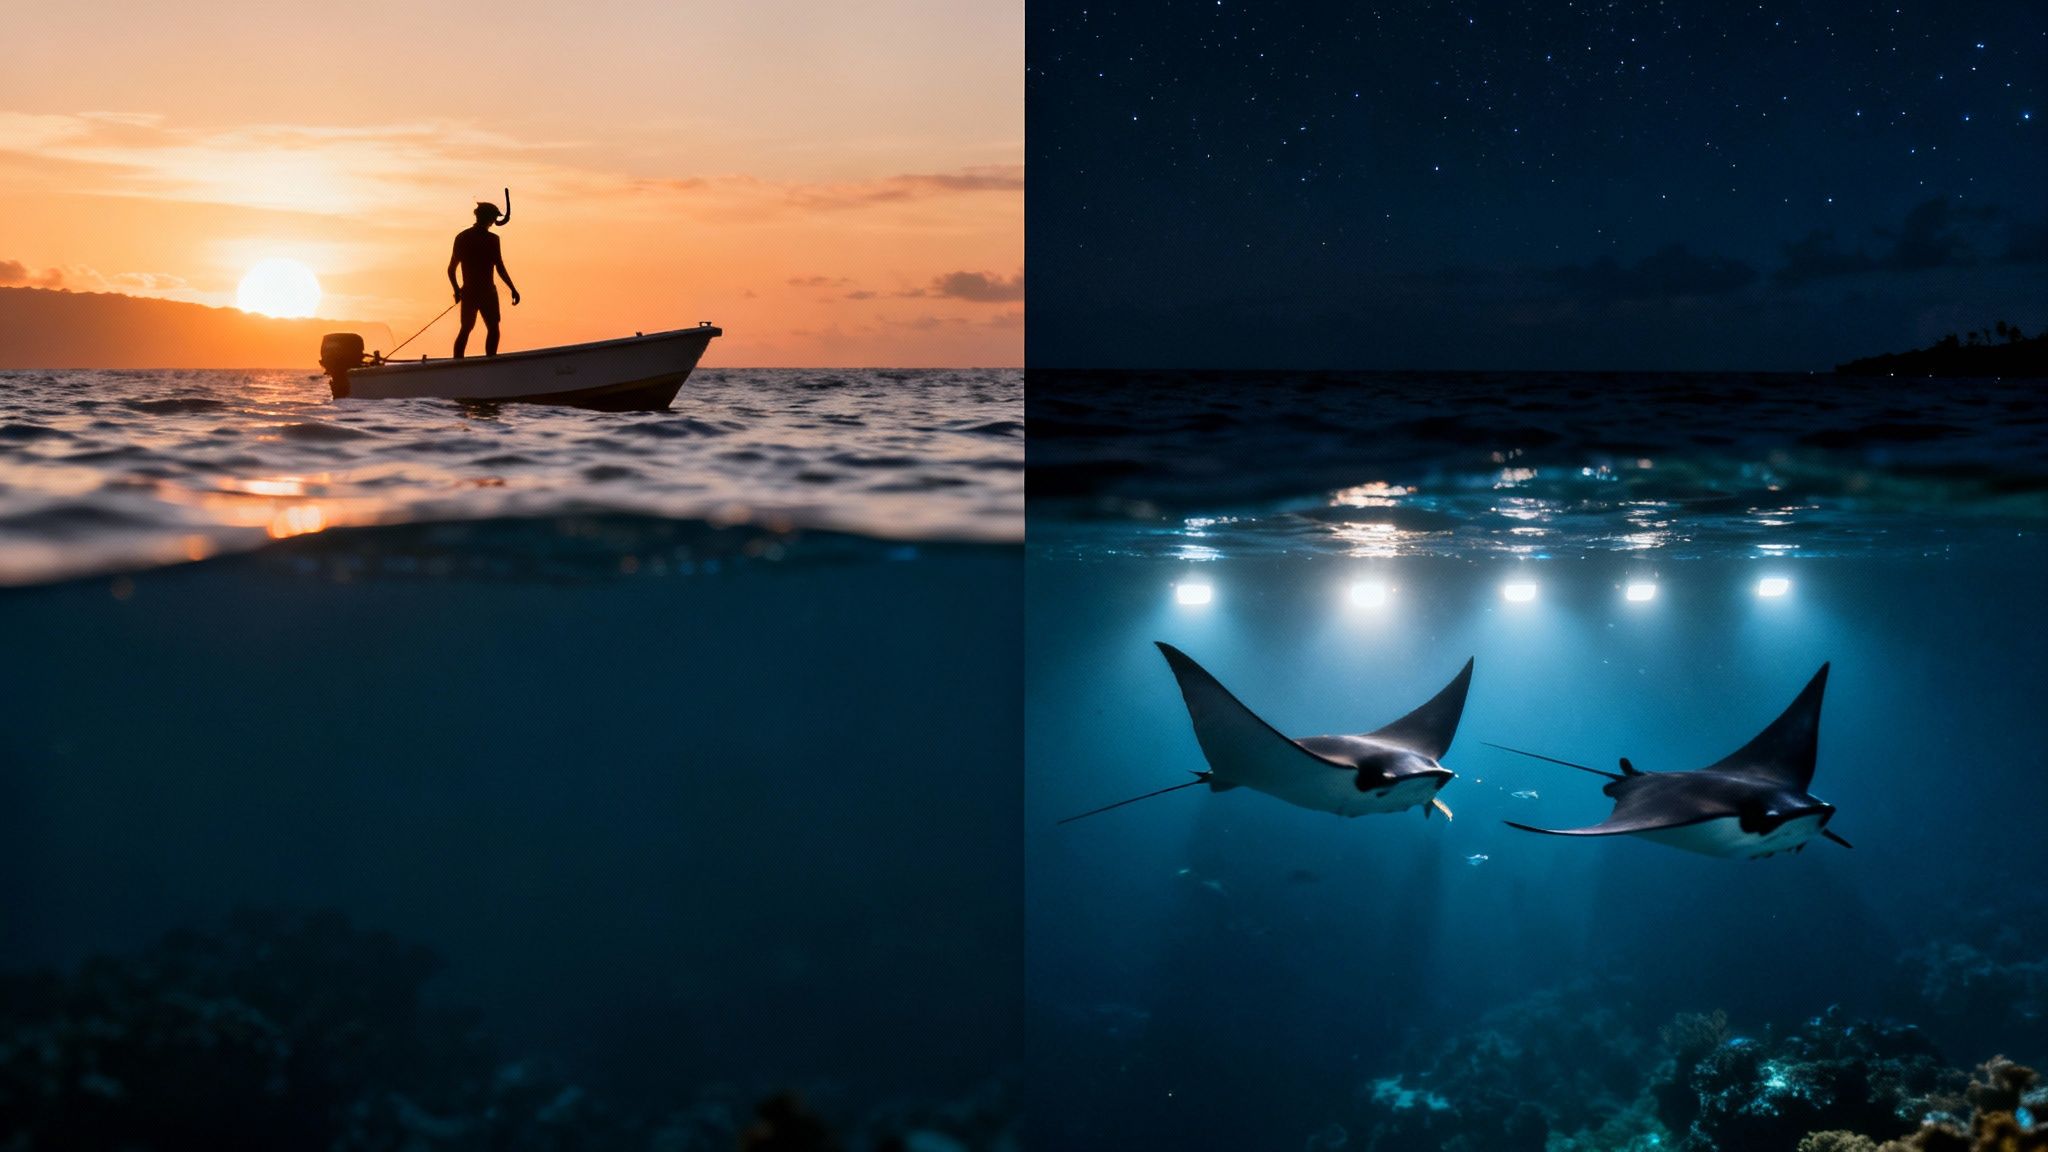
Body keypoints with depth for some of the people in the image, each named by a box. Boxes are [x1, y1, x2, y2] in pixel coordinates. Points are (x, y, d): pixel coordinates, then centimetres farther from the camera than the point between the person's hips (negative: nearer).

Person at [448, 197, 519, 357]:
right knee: (492, 329, 3)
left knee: (465, 330, 14)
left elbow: (451, 269, 7)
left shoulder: (461, 237, 6)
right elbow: (500, 269, -13)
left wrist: (457, 290, 17)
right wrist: (513, 289, -5)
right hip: (486, 292, -5)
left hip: (468, 291, 5)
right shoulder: (491, 239, -10)